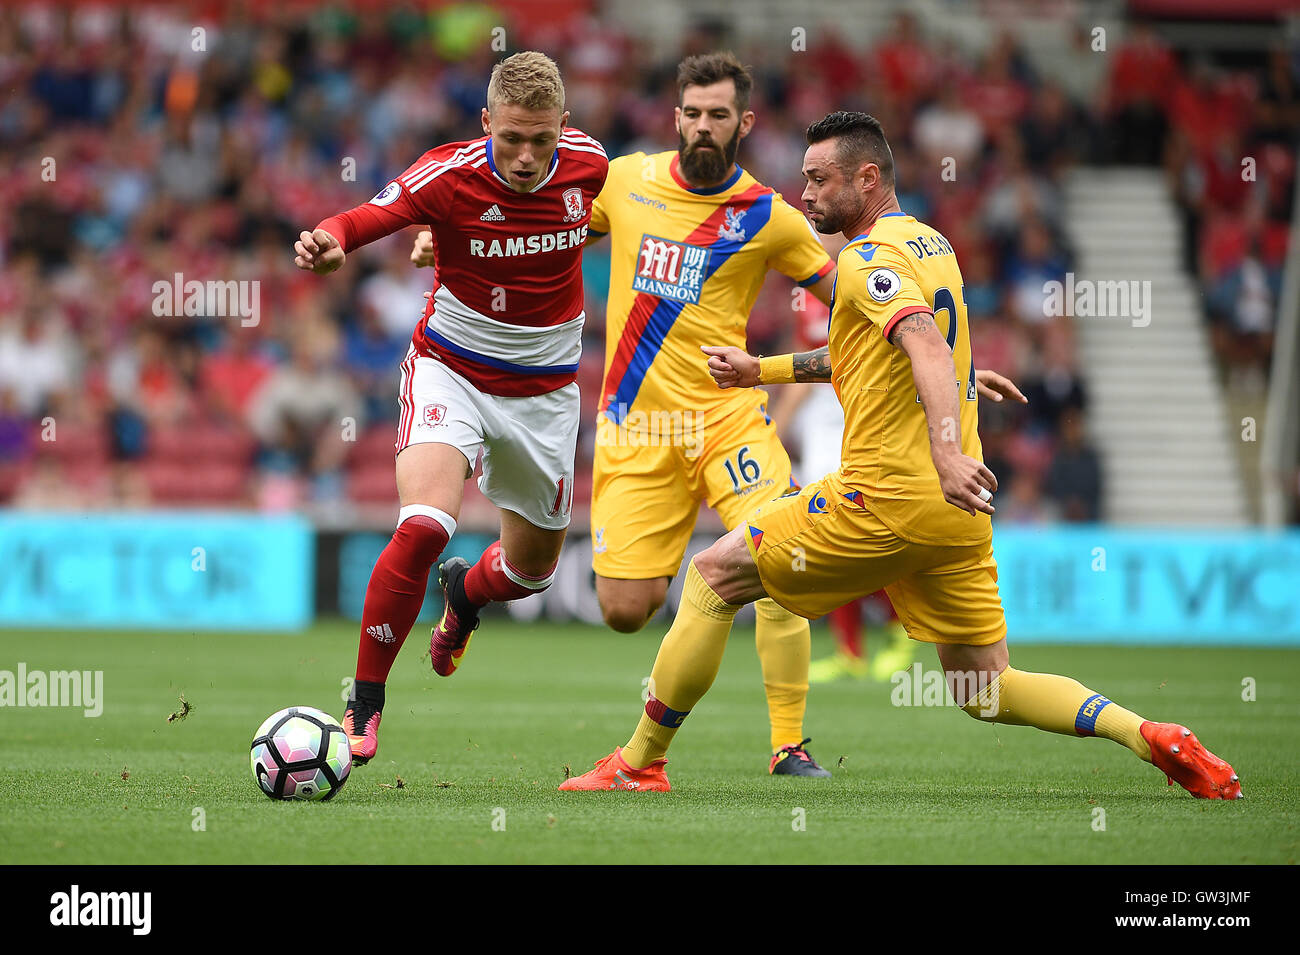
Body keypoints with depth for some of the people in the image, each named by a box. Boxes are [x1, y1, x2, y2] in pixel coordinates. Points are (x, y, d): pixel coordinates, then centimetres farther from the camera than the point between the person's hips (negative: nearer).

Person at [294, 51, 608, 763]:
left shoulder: (588, 163, -11)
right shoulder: (450, 174, -23)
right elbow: (369, 217, -34)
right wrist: (329, 242, -55)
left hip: (545, 385, 4)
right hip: (451, 368, -4)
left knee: (533, 566, 16)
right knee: (423, 525, -27)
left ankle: (464, 593, 54)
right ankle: (364, 704, -13)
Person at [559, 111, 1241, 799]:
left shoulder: (870, 256, -10)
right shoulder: (929, 243, 19)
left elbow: (927, 346, -27)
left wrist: (945, 452, -42)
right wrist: (760, 370, 33)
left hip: (887, 497, -8)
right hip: (954, 512, 8)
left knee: (713, 578, 6)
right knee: (986, 691, 11)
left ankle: (639, 763, 9)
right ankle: (1153, 737, -8)